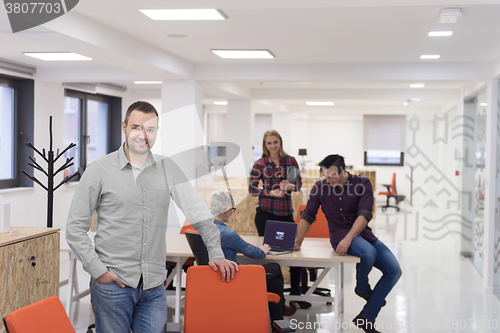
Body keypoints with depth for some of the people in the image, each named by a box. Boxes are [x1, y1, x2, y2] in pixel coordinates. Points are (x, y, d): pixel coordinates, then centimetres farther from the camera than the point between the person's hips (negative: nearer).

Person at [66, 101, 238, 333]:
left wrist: (216, 254, 3)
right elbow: (75, 228, -1)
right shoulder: (99, 170, -2)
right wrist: (97, 270, -8)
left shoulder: (168, 168, 8)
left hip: (154, 287, 3)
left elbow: (199, 212, 10)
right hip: (112, 284, -2)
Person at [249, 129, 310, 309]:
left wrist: (290, 186, -15)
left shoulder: (290, 161, 5)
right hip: (265, 213, -2)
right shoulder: (260, 164, 0)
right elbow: (252, 188, 0)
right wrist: (271, 193, -14)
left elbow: (299, 183, 8)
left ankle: (295, 293, 17)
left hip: (286, 212, 2)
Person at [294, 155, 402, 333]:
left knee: (394, 270, -15)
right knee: (368, 253, -36)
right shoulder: (320, 187, -3)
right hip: (339, 234, -2)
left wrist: (348, 239, -30)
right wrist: (297, 243, 0)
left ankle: (366, 318, -8)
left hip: (362, 233, 3)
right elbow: (307, 216, 5)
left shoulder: (362, 184, -7)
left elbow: (365, 214, -18)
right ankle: (363, 288, 0)